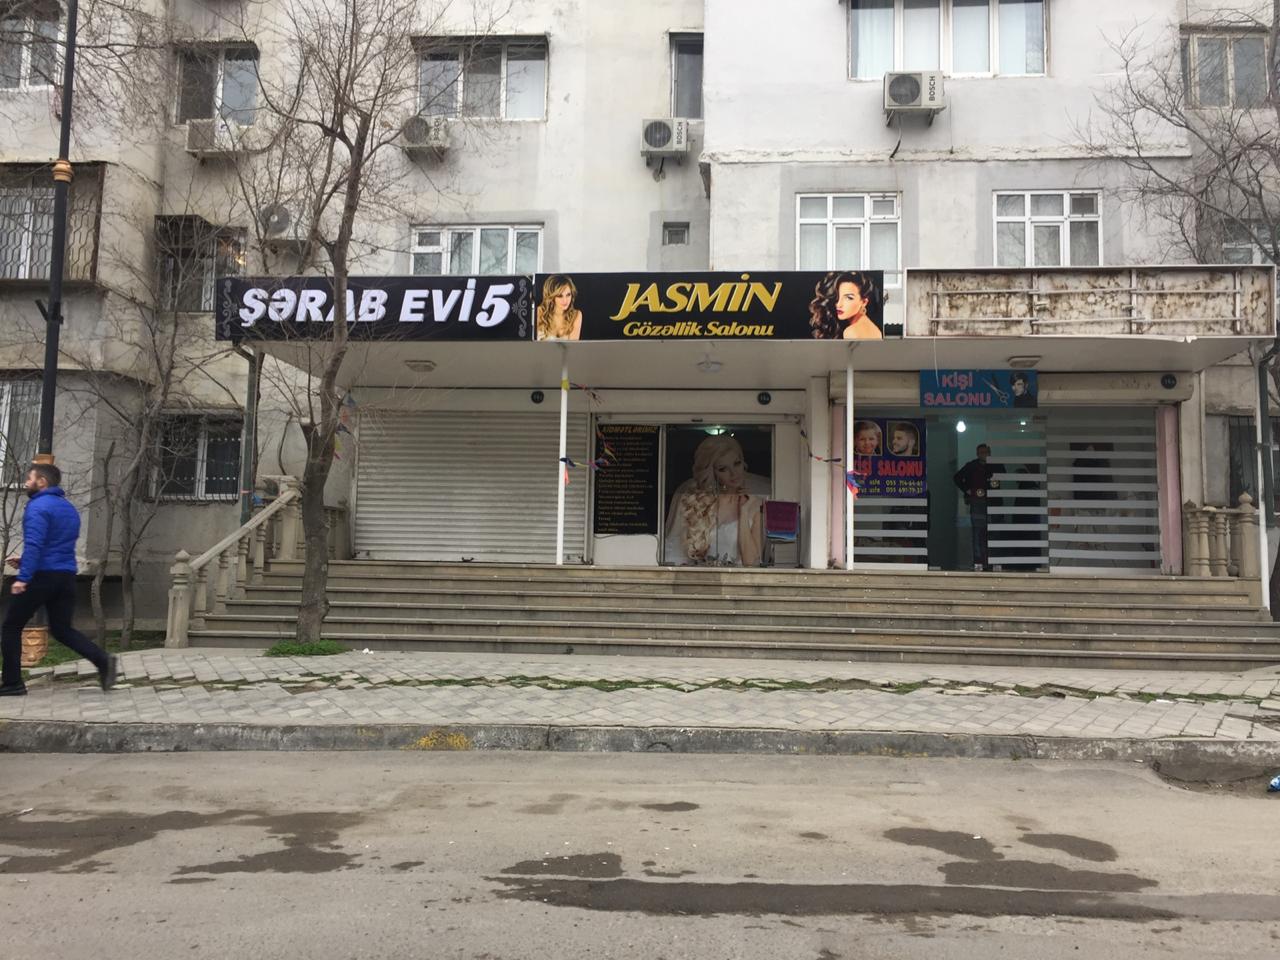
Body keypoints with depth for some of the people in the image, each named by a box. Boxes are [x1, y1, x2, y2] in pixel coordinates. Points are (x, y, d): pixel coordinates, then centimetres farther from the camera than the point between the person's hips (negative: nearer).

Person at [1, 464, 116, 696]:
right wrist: (26, 561, 26)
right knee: (62, 629, 11)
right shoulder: (69, 508, 17)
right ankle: (102, 659, -10)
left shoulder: (38, 506, -10)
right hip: (66, 576, 8)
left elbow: (34, 545, -22)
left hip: (42, 576, -7)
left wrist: (23, 577, -27)